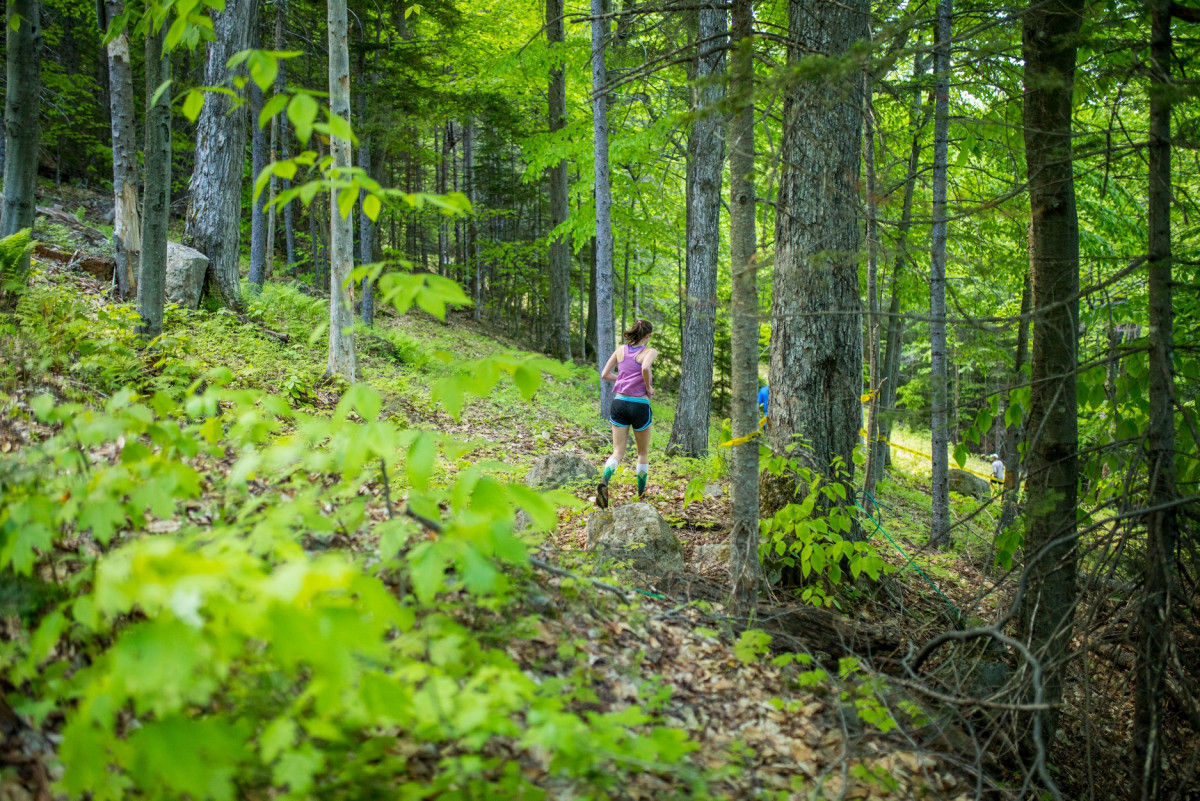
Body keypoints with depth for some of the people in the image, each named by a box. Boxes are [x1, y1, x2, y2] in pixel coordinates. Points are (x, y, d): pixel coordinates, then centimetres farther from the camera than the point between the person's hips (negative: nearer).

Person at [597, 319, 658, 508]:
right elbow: (645, 368, -26)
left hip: (619, 402, 3)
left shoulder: (621, 349, 9)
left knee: (618, 452, 2)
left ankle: (604, 481, -27)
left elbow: (605, 374, 9)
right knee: (643, 453, 15)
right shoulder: (649, 351, -5)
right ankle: (641, 496, 19)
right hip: (640, 405, -3)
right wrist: (648, 388, -10)